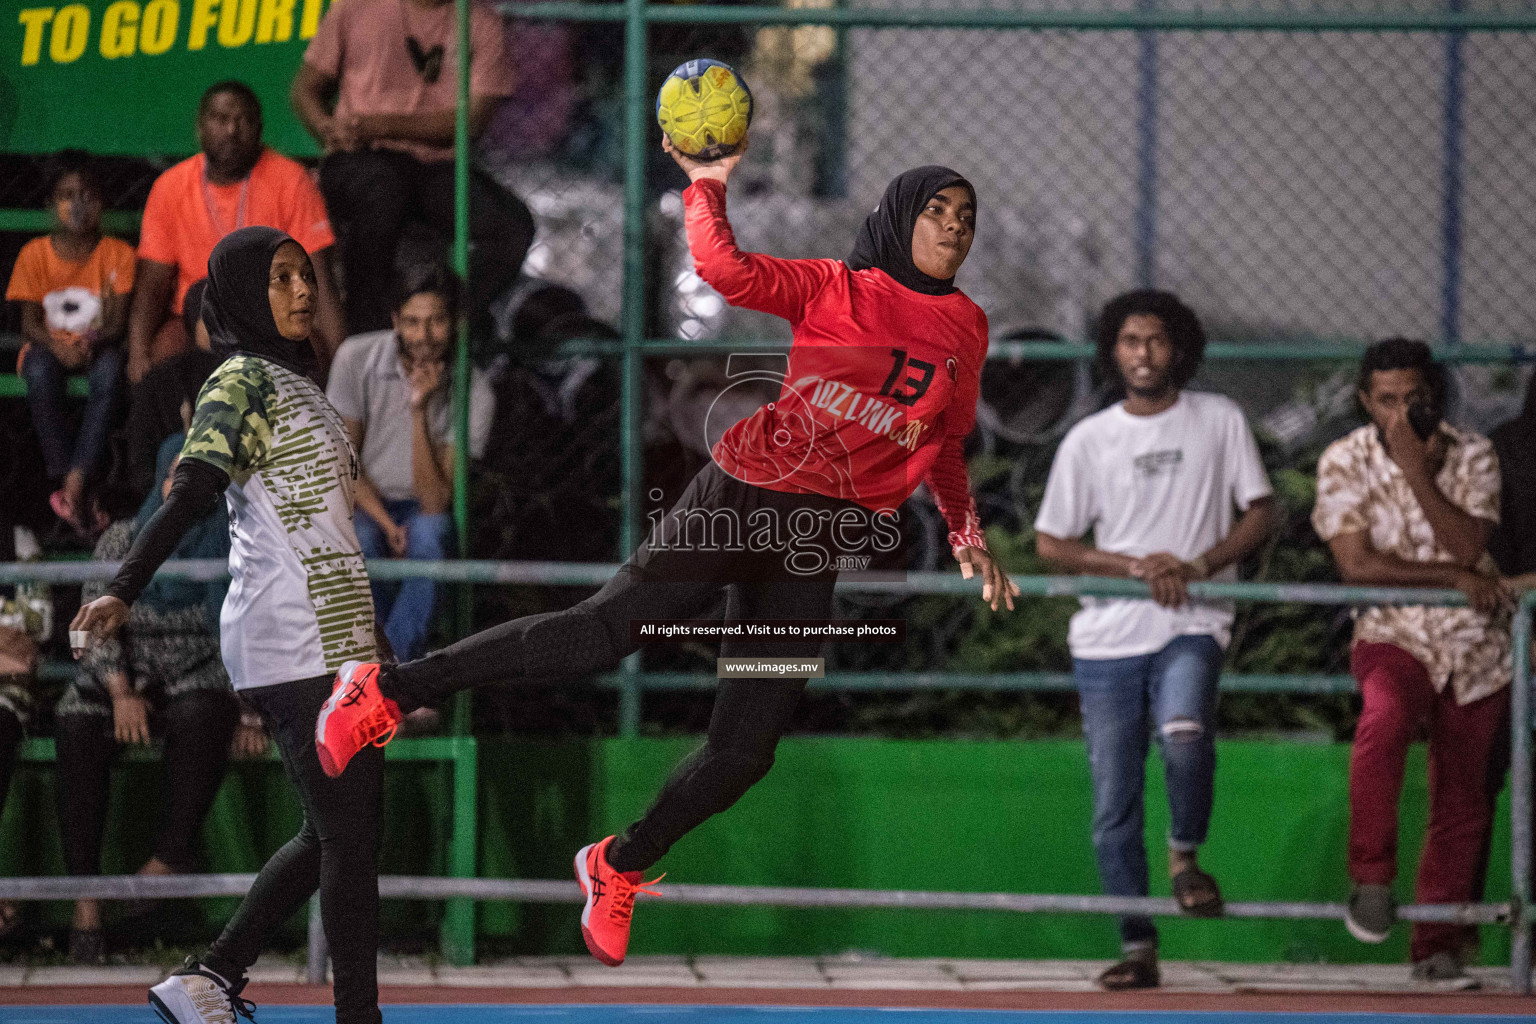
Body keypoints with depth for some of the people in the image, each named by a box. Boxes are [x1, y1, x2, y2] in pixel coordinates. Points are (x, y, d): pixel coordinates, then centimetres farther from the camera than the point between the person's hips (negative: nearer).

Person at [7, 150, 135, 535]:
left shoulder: (117, 254, -3)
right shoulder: (34, 254, -2)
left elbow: (117, 321, -7)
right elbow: (30, 322, -4)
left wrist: (92, 342, -30)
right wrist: (56, 345, -26)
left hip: (97, 347, 0)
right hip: (50, 346, 0)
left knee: (110, 371, -37)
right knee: (40, 373, -37)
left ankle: (76, 483, -42)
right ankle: (68, 484, -37)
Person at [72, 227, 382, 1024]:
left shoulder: (294, 383, 19)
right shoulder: (243, 382, -8)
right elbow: (189, 494, -21)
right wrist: (123, 592, -34)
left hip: (328, 641, 9)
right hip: (295, 649, -9)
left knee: (336, 830, 11)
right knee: (348, 833, -8)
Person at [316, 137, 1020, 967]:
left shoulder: (966, 328, 15)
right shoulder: (835, 287, 1)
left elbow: (944, 446, 28)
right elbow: (726, 269, -12)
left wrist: (967, 537, 21)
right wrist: (708, 186, -22)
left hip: (818, 547, 5)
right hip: (746, 491, -5)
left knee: (745, 750, 1)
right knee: (608, 628, -19)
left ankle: (620, 866, 22)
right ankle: (390, 691, -12)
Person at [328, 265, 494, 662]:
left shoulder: (475, 393, -14)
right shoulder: (357, 358, -11)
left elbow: (435, 502, -19)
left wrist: (420, 410, -28)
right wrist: (387, 525, -18)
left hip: (420, 511, 0)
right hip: (361, 504, 0)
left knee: (430, 532, -37)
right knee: (363, 540, -37)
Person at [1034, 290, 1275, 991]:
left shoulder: (1220, 421, 4)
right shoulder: (1088, 440, 5)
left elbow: (1260, 514, 4)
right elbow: (1050, 544, 6)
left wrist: (1196, 566, -12)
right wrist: (1137, 566, -9)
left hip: (1193, 628, -2)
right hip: (1107, 638, 2)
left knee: (1185, 735, -32)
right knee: (1114, 805, 0)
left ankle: (1186, 856, -5)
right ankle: (1138, 949, 9)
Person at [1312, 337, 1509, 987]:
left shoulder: (1473, 457, -2)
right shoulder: (1345, 462, -7)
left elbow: (1467, 548, -16)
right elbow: (1357, 565, -13)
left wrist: (1416, 471, -23)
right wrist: (1454, 577, -14)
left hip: (1476, 647, 2)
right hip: (1393, 638, -2)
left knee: (1463, 806, 3)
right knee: (1385, 717, -35)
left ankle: (1438, 945, 17)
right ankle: (1372, 879, -23)